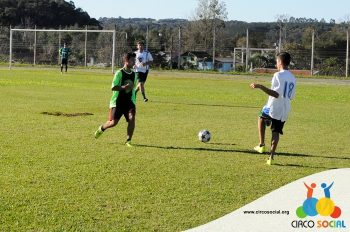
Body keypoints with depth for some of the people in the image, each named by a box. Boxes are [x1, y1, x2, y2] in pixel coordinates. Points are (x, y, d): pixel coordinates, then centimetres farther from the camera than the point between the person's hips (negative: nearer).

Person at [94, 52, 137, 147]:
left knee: (132, 118, -17)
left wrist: (134, 102, 18)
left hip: (129, 102, 4)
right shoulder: (119, 73, -11)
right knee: (113, 122, -3)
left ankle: (128, 141, -7)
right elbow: (113, 87, -16)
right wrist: (125, 87, -30)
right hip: (118, 102, -4)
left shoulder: (134, 74, 7)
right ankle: (102, 128, 31)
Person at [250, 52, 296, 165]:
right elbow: (291, 96, 15)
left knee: (261, 118, 24)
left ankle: (262, 145, 18)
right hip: (284, 111, 5)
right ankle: (271, 156, 3)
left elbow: (276, 94, -22)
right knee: (276, 132, 12)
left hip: (273, 108, -5)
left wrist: (260, 87, -27)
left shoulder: (278, 75, -13)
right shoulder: (293, 78, 10)